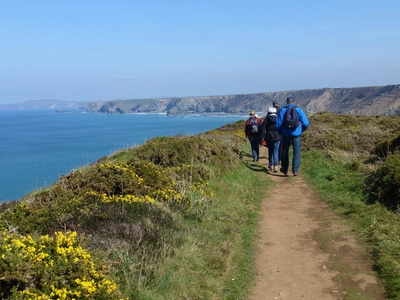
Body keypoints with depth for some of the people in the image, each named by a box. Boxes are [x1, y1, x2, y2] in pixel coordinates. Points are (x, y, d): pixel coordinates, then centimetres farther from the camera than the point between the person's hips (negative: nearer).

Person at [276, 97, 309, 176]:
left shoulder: (282, 110, 0)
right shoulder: (299, 110, 1)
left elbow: (278, 124, -3)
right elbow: (306, 123, -3)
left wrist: (280, 132, 13)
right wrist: (301, 130, 14)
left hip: (286, 134, 1)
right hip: (296, 134, 0)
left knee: (285, 152, 14)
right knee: (296, 152, 3)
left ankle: (285, 169, 24)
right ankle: (295, 170, -5)